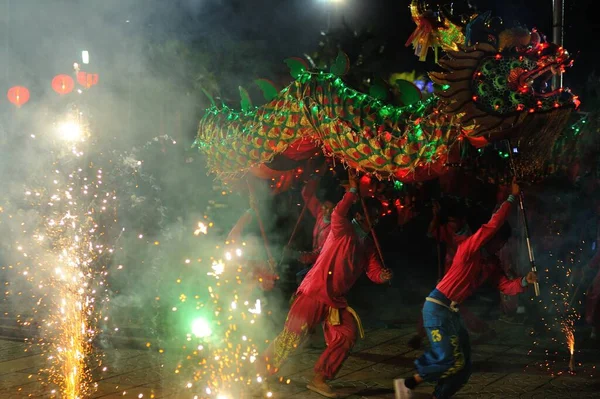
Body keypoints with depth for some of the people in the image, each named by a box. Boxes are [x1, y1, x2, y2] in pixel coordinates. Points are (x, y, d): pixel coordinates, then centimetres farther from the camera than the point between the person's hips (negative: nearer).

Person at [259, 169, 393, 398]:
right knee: (293, 336, -9)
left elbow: (374, 271, 5)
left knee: (346, 337, -3)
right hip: (315, 292, -7)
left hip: (336, 300, 7)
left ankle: (319, 379, 5)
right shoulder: (342, 232, -8)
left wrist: (383, 276, -18)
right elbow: (338, 213, -30)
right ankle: (261, 372, 5)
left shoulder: (368, 245, 13)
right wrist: (353, 190, -24)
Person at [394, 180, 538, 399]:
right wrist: (512, 197, -17)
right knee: (452, 361, -15)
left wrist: (524, 281, -13)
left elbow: (506, 286, 6)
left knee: (463, 366, 6)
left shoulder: (492, 263, 14)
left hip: (452, 311, 9)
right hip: (437, 307, -9)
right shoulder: (469, 248, -12)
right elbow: (494, 224, -22)